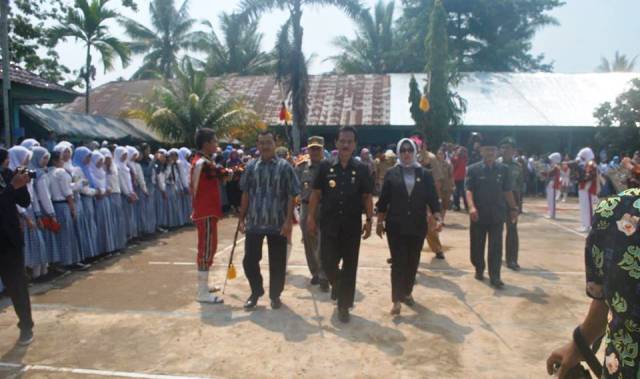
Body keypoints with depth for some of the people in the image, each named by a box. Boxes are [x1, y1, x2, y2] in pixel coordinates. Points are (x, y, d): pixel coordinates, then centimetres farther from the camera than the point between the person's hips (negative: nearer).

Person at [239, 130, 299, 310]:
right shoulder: (251, 166, 6)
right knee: (249, 260, 7)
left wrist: (288, 221, -12)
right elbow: (246, 194, 11)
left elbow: (291, 196, -6)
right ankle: (256, 292, 29)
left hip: (278, 223, -2)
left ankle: (275, 295, 27)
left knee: (277, 262, 8)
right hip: (254, 223, 3)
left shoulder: (284, 167, -3)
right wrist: (242, 218, 8)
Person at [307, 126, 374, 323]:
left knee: (349, 266, 5)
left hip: (352, 226, 0)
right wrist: (311, 217, -1)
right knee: (327, 262, 4)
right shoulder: (325, 167, 0)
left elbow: (367, 197, 4)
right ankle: (338, 284, 38)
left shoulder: (361, 169, 1)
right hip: (329, 224, 0)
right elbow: (316, 193, 3)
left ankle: (344, 305, 19)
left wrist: (369, 220, -1)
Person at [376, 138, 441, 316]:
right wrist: (379, 222, -1)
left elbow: (432, 199, 3)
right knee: (398, 262, -2)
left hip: (417, 226, 2)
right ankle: (397, 300, 2)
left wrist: (438, 218, -10)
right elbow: (383, 201, 1)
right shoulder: (392, 174, 0)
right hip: (396, 226, -2)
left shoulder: (425, 174, 3)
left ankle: (407, 292, 30)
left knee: (413, 262, 12)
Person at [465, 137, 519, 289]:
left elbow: (507, 191, 10)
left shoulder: (504, 169, 4)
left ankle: (495, 277, 4)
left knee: (496, 247, -1)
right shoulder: (473, 169, -4)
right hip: (479, 214, -1)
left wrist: (513, 209, 9)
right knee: (477, 245, 11)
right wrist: (471, 206, -24)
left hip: (497, 214, 1)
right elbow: (469, 190, -9)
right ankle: (479, 270, 31)